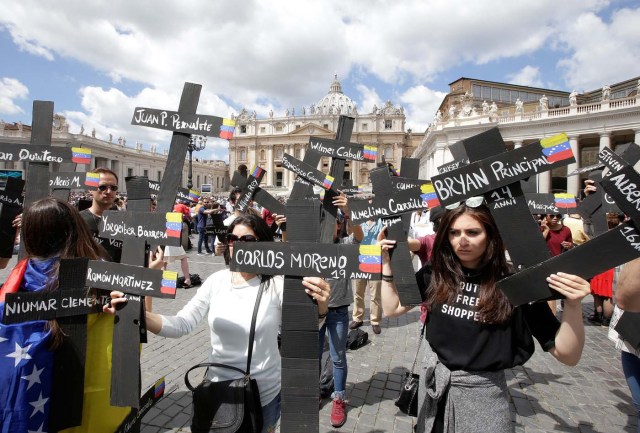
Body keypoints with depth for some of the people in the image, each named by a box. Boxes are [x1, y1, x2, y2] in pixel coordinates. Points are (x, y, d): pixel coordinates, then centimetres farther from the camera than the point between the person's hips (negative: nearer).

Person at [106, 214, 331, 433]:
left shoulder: (276, 285, -16)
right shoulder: (216, 280, -6)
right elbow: (181, 324, -10)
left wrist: (320, 310, -43)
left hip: (264, 396, -2)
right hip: (218, 391, 3)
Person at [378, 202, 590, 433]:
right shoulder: (436, 274, -6)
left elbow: (568, 355, -15)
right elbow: (392, 308, 1)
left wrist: (572, 305, -33)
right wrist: (387, 261, -5)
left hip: (481, 392, -3)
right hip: (432, 383, 3)